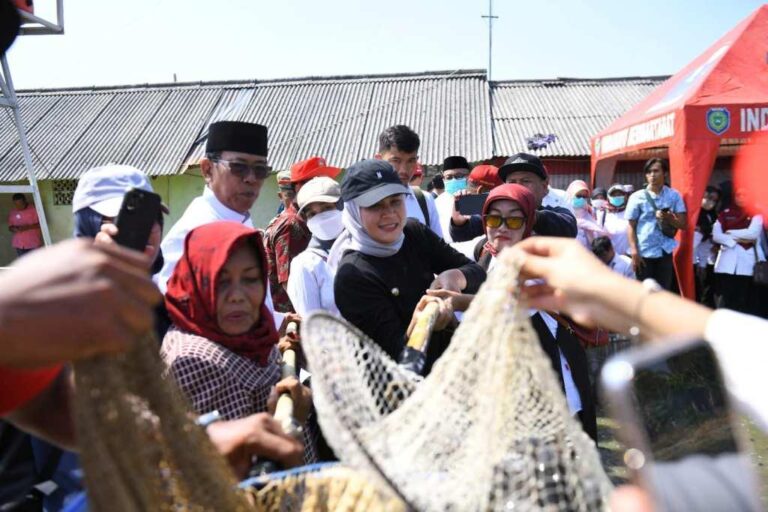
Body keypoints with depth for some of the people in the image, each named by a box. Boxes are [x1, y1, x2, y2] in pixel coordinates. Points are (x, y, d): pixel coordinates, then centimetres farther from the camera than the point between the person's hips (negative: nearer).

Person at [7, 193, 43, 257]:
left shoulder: (33, 209, -6)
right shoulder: (12, 213, 6)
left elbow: (40, 224, -8)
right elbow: (10, 227, 12)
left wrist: (28, 227, -22)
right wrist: (14, 229, -11)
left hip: (34, 243, -3)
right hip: (20, 244, 3)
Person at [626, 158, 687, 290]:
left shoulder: (674, 195, 4)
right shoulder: (637, 197, -1)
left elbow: (683, 224, 2)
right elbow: (631, 226, -1)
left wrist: (668, 218, -18)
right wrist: (634, 251, -9)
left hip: (665, 251, 2)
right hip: (643, 252, -2)